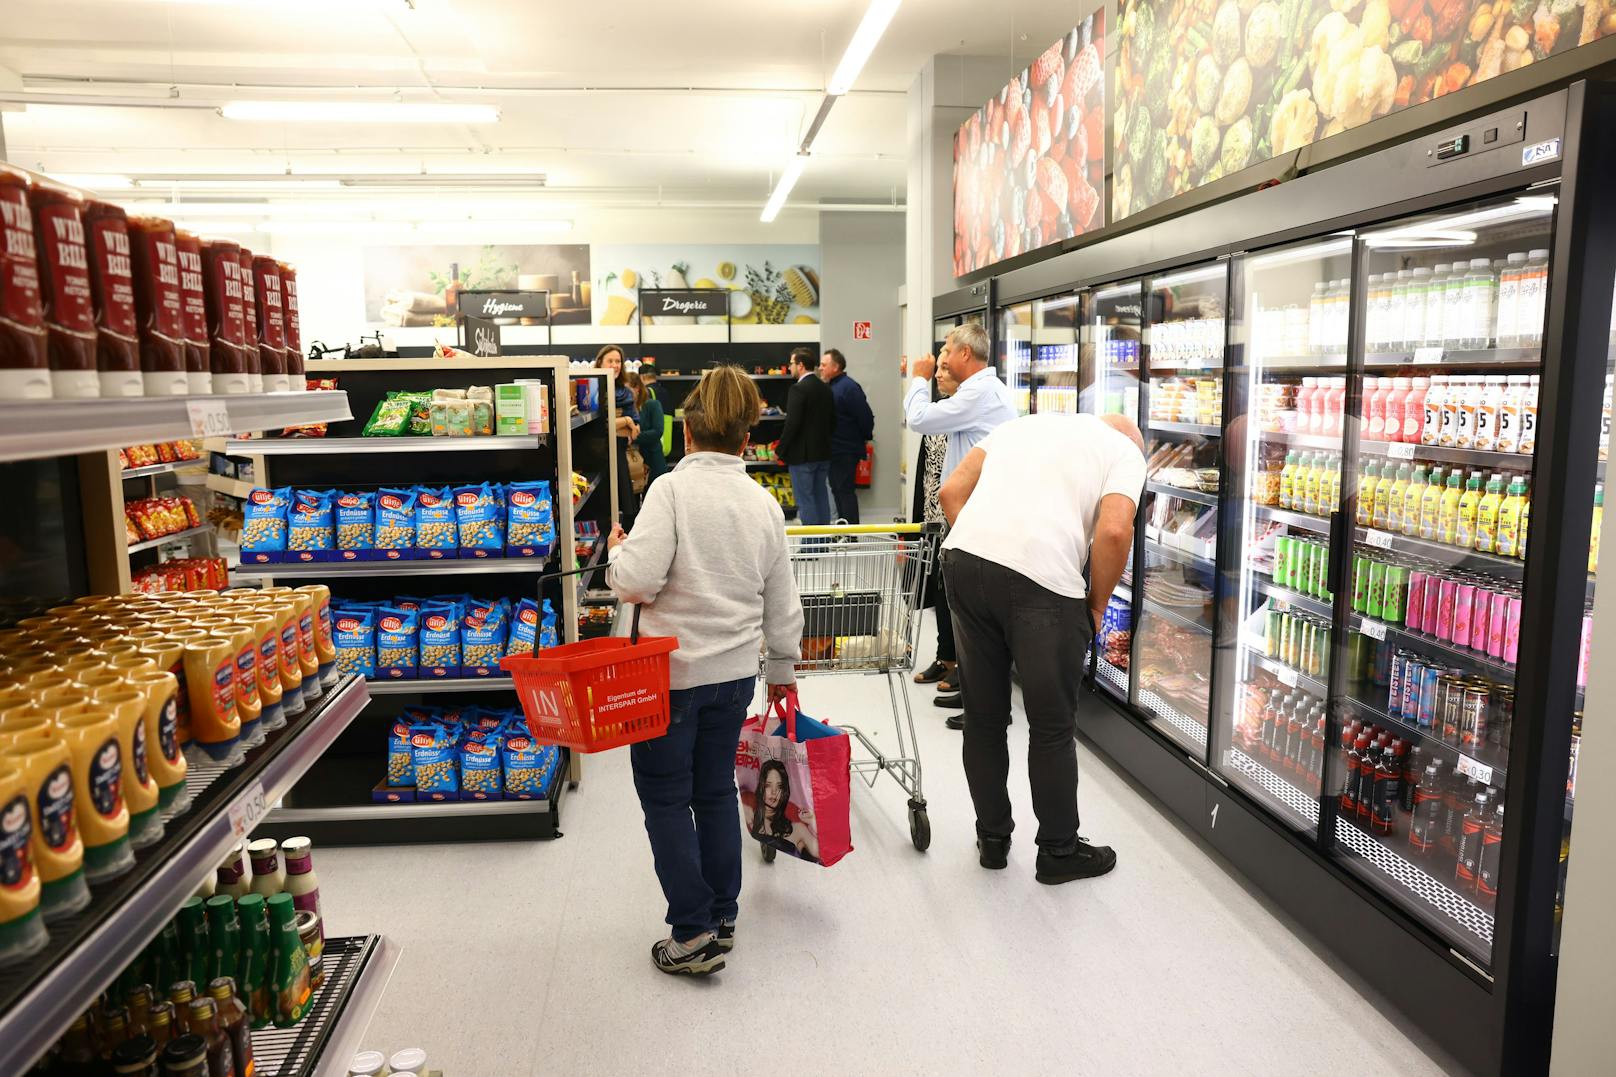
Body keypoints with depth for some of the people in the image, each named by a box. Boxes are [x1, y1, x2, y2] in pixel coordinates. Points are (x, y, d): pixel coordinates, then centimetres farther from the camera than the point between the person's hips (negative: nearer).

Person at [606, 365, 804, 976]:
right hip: (735, 671, 6)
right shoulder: (764, 504, 4)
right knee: (717, 791, 18)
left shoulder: (673, 489, -14)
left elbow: (637, 581, -22)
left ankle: (693, 934, 12)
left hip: (671, 672, -6)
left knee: (666, 799, 8)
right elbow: (782, 603, 12)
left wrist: (616, 552, 0)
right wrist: (782, 668, 25)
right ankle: (722, 919, 30)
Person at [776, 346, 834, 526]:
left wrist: (779, 450, -11)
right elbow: (832, 422, 14)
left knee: (805, 500, -3)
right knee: (821, 497, 14)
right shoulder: (826, 388, 10)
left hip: (802, 455, -8)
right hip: (823, 453, 8)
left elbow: (792, 424, -20)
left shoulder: (798, 389, -15)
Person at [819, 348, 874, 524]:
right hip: (834, 449, 10)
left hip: (846, 450, -10)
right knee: (837, 489, 15)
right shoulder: (830, 386, 12)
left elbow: (866, 416, -19)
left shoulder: (849, 387, -17)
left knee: (845, 490, -7)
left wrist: (865, 437, -5)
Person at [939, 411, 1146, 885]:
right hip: (1042, 581, -5)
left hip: (963, 558, 5)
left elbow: (951, 492, 15)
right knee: (1053, 727, 12)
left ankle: (992, 837, 33)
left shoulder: (1023, 423, 27)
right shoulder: (1125, 450, 14)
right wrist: (1097, 604, 7)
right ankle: (1059, 850, 27)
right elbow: (1114, 531, -6)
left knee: (983, 716, 18)